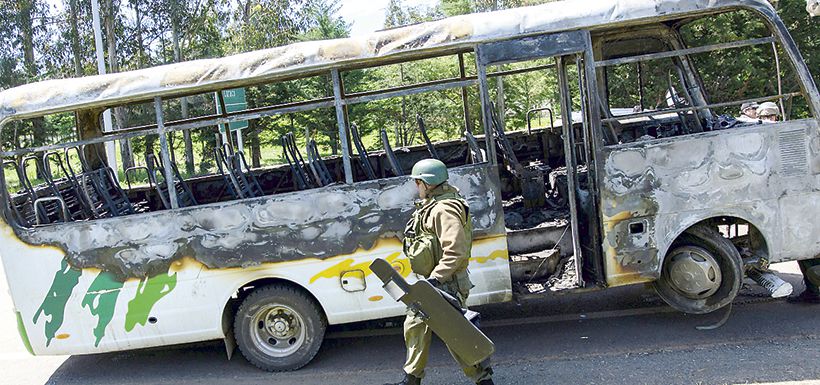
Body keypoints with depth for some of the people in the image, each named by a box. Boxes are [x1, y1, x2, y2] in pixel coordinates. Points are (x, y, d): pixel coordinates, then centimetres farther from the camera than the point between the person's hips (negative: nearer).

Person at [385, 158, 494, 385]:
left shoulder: (444, 210, -21)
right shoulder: (431, 206, 13)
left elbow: (456, 251, -28)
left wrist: (435, 278, -32)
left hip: (445, 284, -11)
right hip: (432, 282, 11)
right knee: (415, 326, 17)